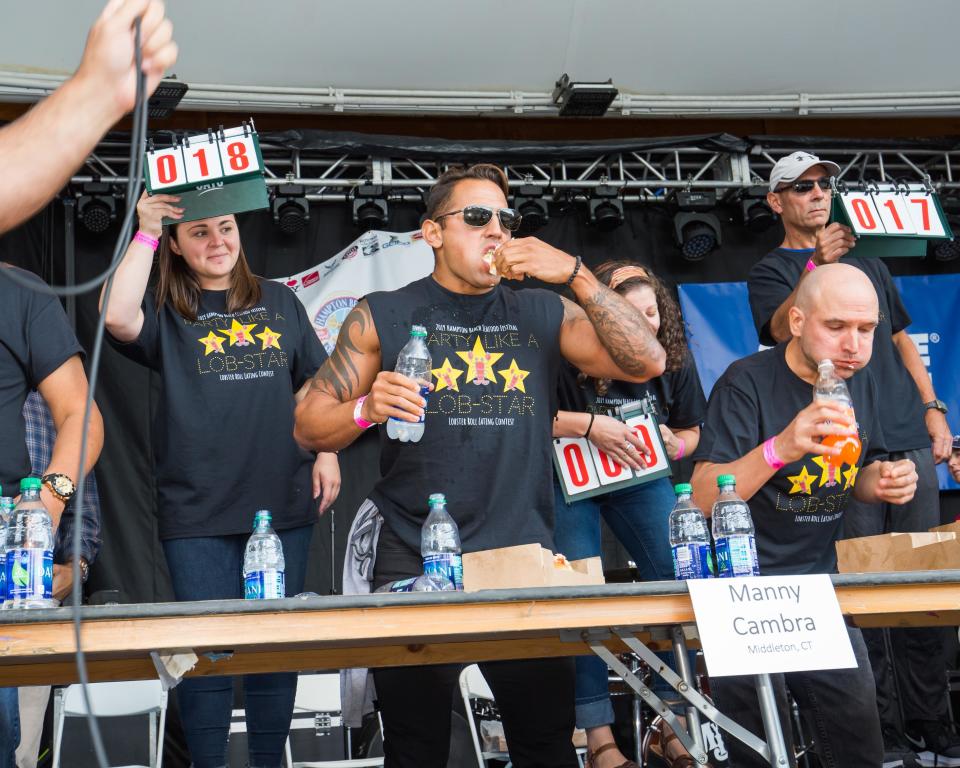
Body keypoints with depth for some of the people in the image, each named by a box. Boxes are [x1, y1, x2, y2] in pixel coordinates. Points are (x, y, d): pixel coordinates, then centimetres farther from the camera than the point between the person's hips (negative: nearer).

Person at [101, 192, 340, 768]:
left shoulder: (280, 303, 12)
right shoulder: (165, 313, 5)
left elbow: (313, 385, 15)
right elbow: (118, 317, -18)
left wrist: (327, 453, 3)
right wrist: (146, 231, -14)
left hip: (284, 503, 2)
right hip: (197, 513, -2)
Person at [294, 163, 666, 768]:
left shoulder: (543, 314, 10)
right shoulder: (383, 318, 5)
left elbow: (646, 363, -3)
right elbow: (311, 428, 4)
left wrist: (575, 275, -10)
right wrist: (367, 409, -17)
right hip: (415, 567, -1)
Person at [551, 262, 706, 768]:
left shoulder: (673, 359, -10)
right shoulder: (569, 359, -25)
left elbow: (692, 431, 6)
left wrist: (676, 444, -17)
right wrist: (588, 426, -35)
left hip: (641, 479, 4)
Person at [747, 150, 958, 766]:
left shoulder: (868, 264, 23)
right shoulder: (771, 272, 7)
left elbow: (902, 340, 24)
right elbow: (783, 329, -13)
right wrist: (816, 266, -26)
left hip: (910, 440, 5)